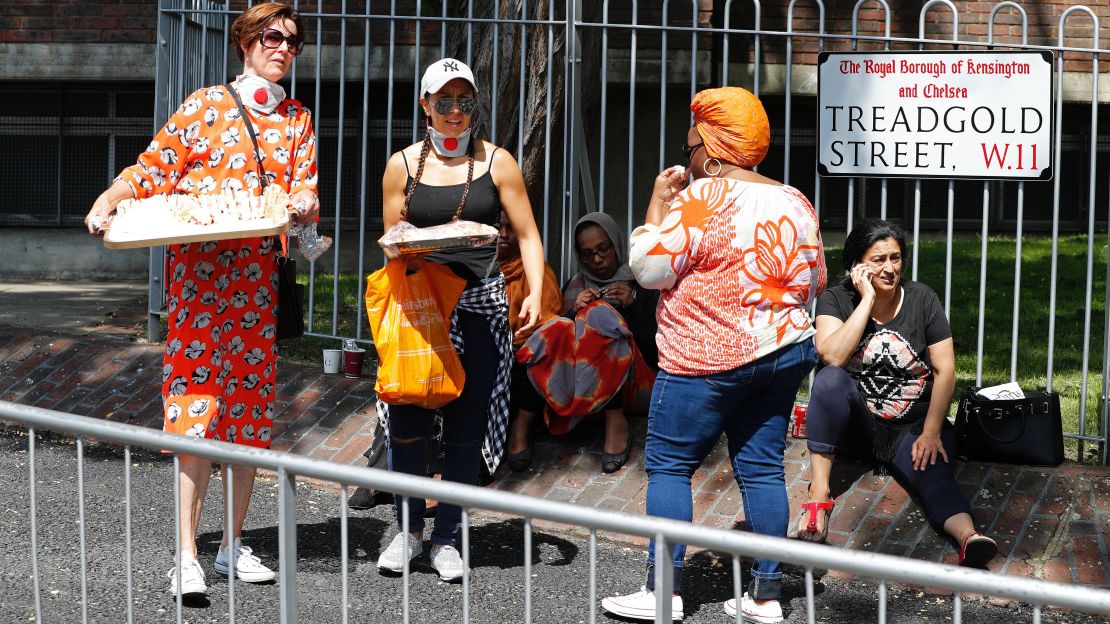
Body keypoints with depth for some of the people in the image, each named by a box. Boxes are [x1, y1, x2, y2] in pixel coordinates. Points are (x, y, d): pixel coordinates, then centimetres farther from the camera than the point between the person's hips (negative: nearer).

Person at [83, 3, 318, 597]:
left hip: (263, 275, 4)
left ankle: (233, 543, 16)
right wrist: (107, 201, -16)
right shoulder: (206, 105, 5)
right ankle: (187, 555, -11)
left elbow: (307, 187, 10)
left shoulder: (298, 120, 17)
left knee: (253, 404, 6)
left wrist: (305, 200, -14)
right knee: (198, 402, -11)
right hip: (200, 269, -4)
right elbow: (153, 167, 1)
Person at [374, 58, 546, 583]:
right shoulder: (403, 165, 8)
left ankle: (447, 538, 15)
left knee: (466, 427, 2)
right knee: (406, 421, -6)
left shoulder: (496, 162, 5)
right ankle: (409, 529, 13)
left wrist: (535, 293, -9)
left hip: (480, 303, 0)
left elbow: (527, 236, 5)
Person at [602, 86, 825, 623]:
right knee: (762, 467, 9)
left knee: (668, 463, 1)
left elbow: (649, 267, -13)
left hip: (709, 359, -7)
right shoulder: (795, 203, 10)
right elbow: (814, 281, 17)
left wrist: (658, 203, -2)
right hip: (786, 352, 7)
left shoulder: (702, 198, -12)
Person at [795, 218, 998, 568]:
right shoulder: (837, 300, -5)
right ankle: (819, 494, -33)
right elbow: (832, 357, -25)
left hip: (914, 425, 0)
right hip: (857, 420, 0)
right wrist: (868, 299, -21)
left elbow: (945, 370, -5)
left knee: (934, 478, -29)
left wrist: (931, 432, -14)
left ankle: (968, 536, -58)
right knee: (830, 380, -31)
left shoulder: (921, 299, -3)